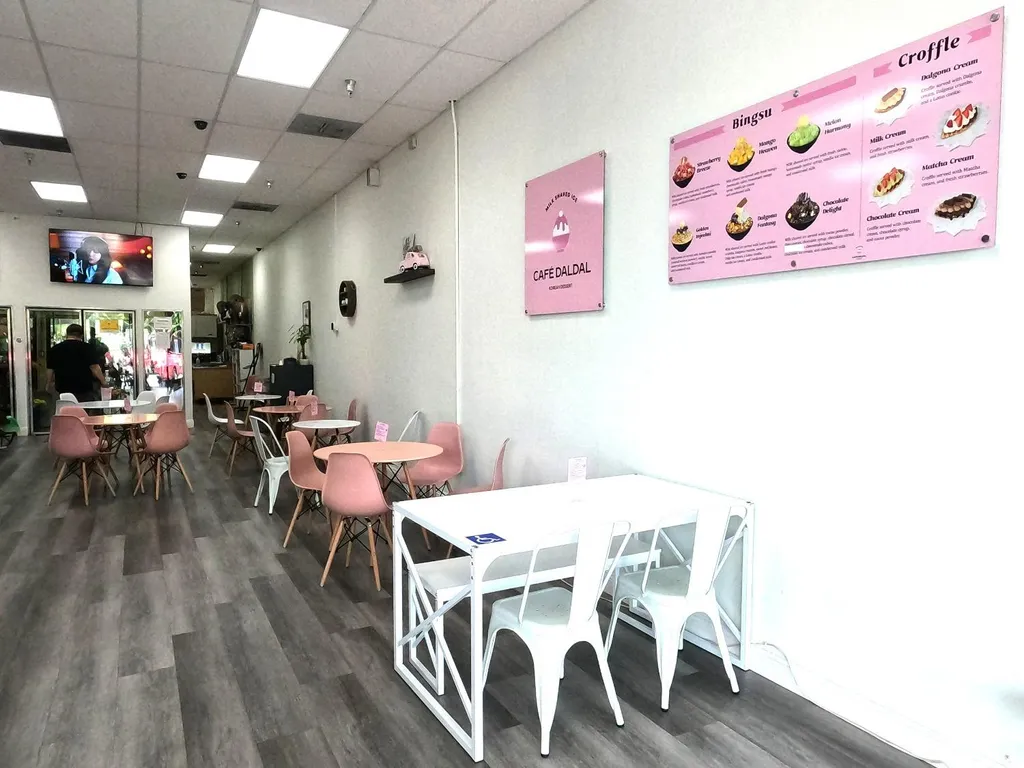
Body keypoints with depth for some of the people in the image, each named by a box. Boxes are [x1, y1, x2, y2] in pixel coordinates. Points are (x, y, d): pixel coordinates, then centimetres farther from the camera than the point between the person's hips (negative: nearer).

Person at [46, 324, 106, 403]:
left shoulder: (54, 349, 6)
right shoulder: (86, 347, -6)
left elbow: (50, 369, 11)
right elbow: (94, 367, -13)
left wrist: (48, 385, 24)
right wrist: (103, 381, -6)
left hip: (63, 390, 3)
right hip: (85, 390, -3)